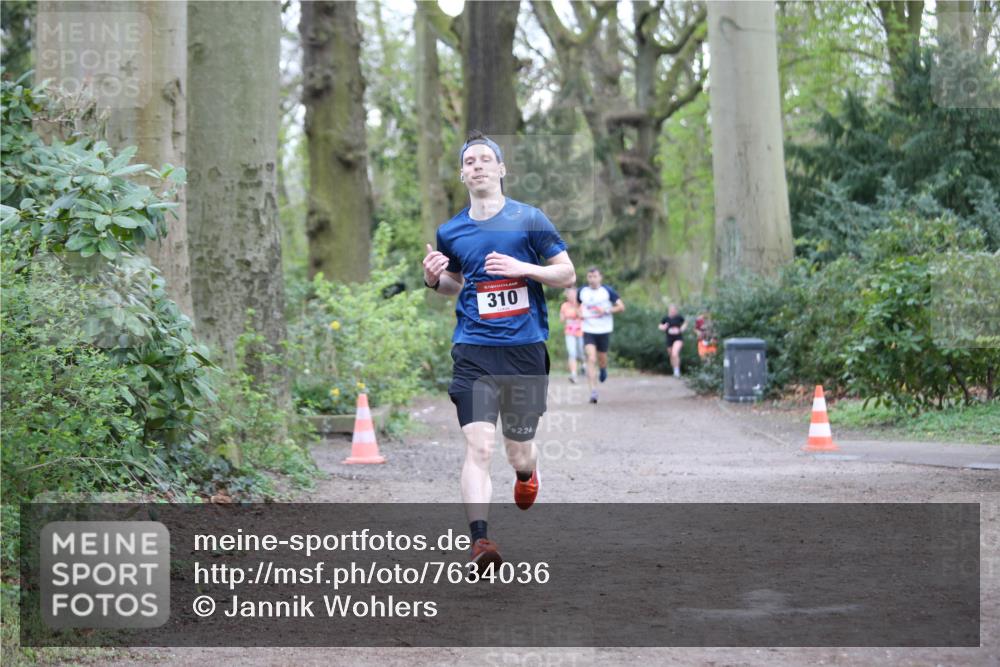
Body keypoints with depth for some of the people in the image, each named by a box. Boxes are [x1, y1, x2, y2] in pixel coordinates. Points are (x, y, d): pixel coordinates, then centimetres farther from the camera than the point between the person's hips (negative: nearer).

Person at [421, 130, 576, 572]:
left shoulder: (529, 220, 0)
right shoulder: (450, 232, 9)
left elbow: (568, 274, 3)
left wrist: (523, 268, -13)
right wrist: (434, 280, 3)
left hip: (525, 349, -1)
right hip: (473, 351, 1)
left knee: (519, 449, 10)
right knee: (478, 446, -16)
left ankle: (526, 475, 48)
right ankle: (479, 540, -21)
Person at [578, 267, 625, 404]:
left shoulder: (608, 290, -6)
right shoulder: (582, 291, 2)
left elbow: (621, 307, -4)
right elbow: (578, 302, 22)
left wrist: (607, 311, -18)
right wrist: (580, 312, 1)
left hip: (604, 330, 0)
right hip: (588, 330, 0)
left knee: (601, 359, 12)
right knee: (591, 359, -15)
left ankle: (603, 369, 52)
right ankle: (593, 391, -19)